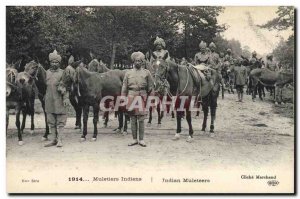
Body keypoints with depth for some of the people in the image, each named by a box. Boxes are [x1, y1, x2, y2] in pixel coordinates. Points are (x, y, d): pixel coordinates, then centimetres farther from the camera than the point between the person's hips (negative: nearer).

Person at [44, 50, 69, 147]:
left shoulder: (62, 73, -1)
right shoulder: (47, 72, 11)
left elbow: (66, 87, -4)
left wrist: (66, 98, -13)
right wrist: (45, 96, 15)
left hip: (59, 100, -4)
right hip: (49, 100, 4)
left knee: (60, 121, -2)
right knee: (51, 121, 9)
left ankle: (59, 140, 2)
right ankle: (54, 139, 17)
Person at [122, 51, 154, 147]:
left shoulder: (146, 72, 6)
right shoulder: (128, 73, 9)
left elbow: (150, 86, 8)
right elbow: (124, 87, 9)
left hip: (142, 96, -1)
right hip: (131, 96, 1)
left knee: (141, 119, 0)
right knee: (133, 119, 6)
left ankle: (141, 139, 8)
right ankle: (134, 139, 15)